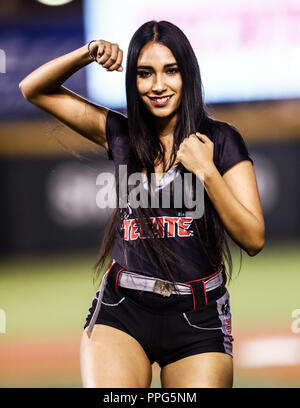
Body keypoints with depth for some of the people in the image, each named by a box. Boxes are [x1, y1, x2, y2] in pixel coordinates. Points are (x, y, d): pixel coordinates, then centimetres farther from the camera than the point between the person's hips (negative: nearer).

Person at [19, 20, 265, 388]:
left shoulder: (220, 140, 3)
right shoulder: (122, 134, 11)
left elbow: (254, 240, -2)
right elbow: (34, 90, 15)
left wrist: (206, 171, -12)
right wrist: (88, 54, -1)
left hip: (197, 319, -1)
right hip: (122, 310, 1)